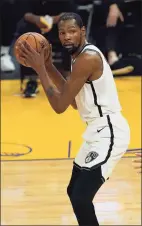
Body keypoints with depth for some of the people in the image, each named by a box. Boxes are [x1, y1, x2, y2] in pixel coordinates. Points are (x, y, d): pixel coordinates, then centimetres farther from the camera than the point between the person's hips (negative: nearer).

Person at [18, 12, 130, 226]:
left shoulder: (88, 58, -20)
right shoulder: (81, 56, 11)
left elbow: (60, 105, -20)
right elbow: (75, 100, 19)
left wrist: (40, 70, -14)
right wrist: (49, 67, 11)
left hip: (109, 132, -11)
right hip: (99, 131, 11)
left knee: (81, 198, -17)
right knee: (75, 191, 21)